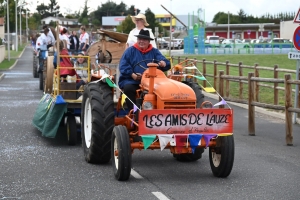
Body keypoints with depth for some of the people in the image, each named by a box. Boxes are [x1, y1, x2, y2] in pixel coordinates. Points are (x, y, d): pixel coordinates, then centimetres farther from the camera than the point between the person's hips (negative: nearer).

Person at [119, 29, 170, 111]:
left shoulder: (154, 52, 16)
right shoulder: (130, 51, 12)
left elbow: (164, 62, 2)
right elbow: (123, 65, 1)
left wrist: (163, 63, -24)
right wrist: (132, 75, -16)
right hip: (131, 81, 0)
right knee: (128, 88, -33)